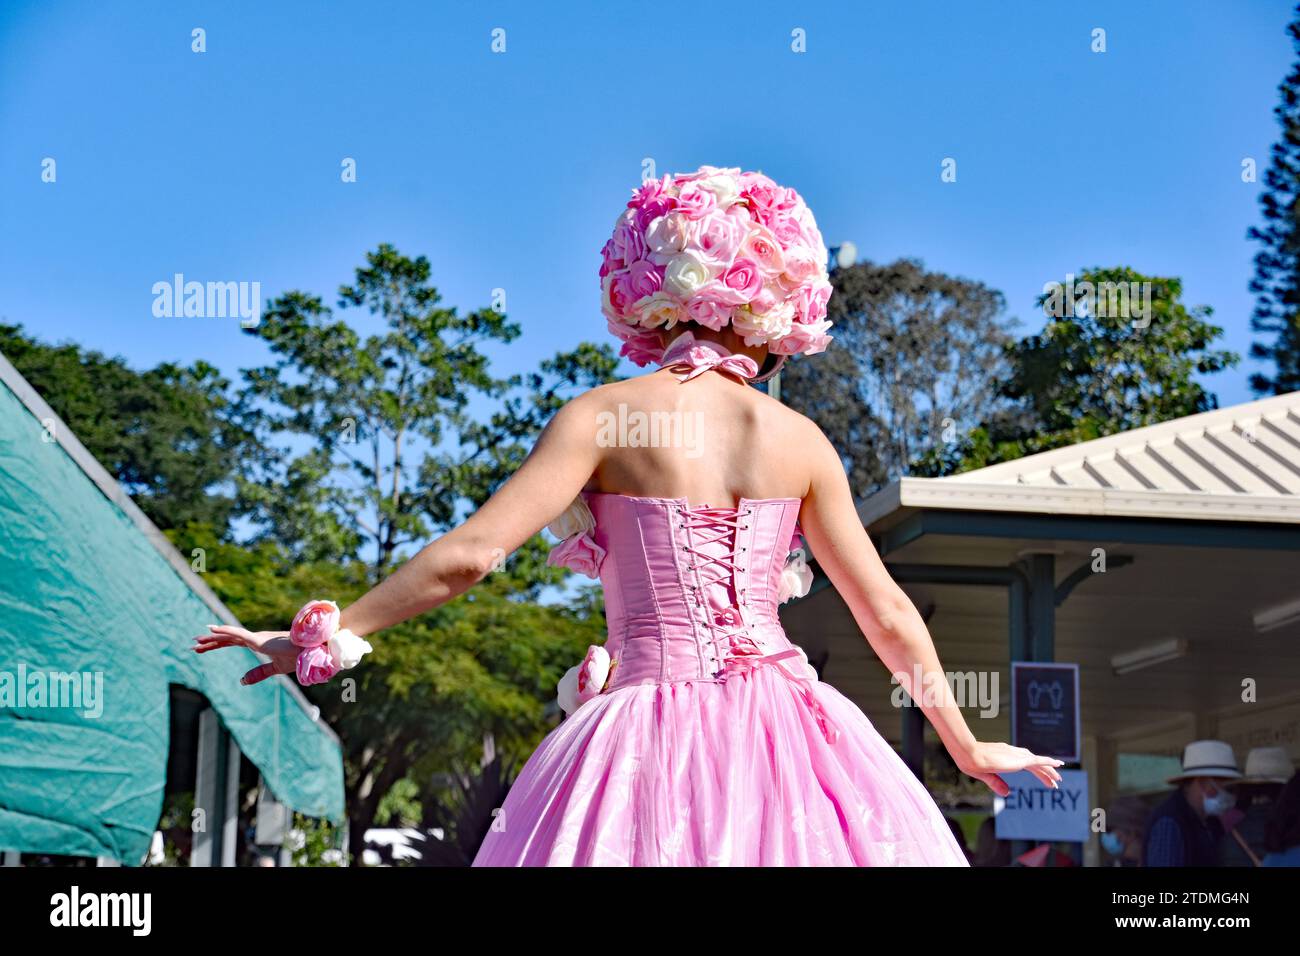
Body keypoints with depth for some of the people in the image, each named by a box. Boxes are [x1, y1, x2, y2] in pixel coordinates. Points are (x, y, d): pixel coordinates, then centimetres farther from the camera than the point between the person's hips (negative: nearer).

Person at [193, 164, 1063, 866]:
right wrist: (967, 748, 21)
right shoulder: (801, 439, 5)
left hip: (653, 730, -2)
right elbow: (887, 612, 9)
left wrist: (324, 635, -1)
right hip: (782, 736, 3)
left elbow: (468, 555, -12)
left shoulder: (603, 418, -5)